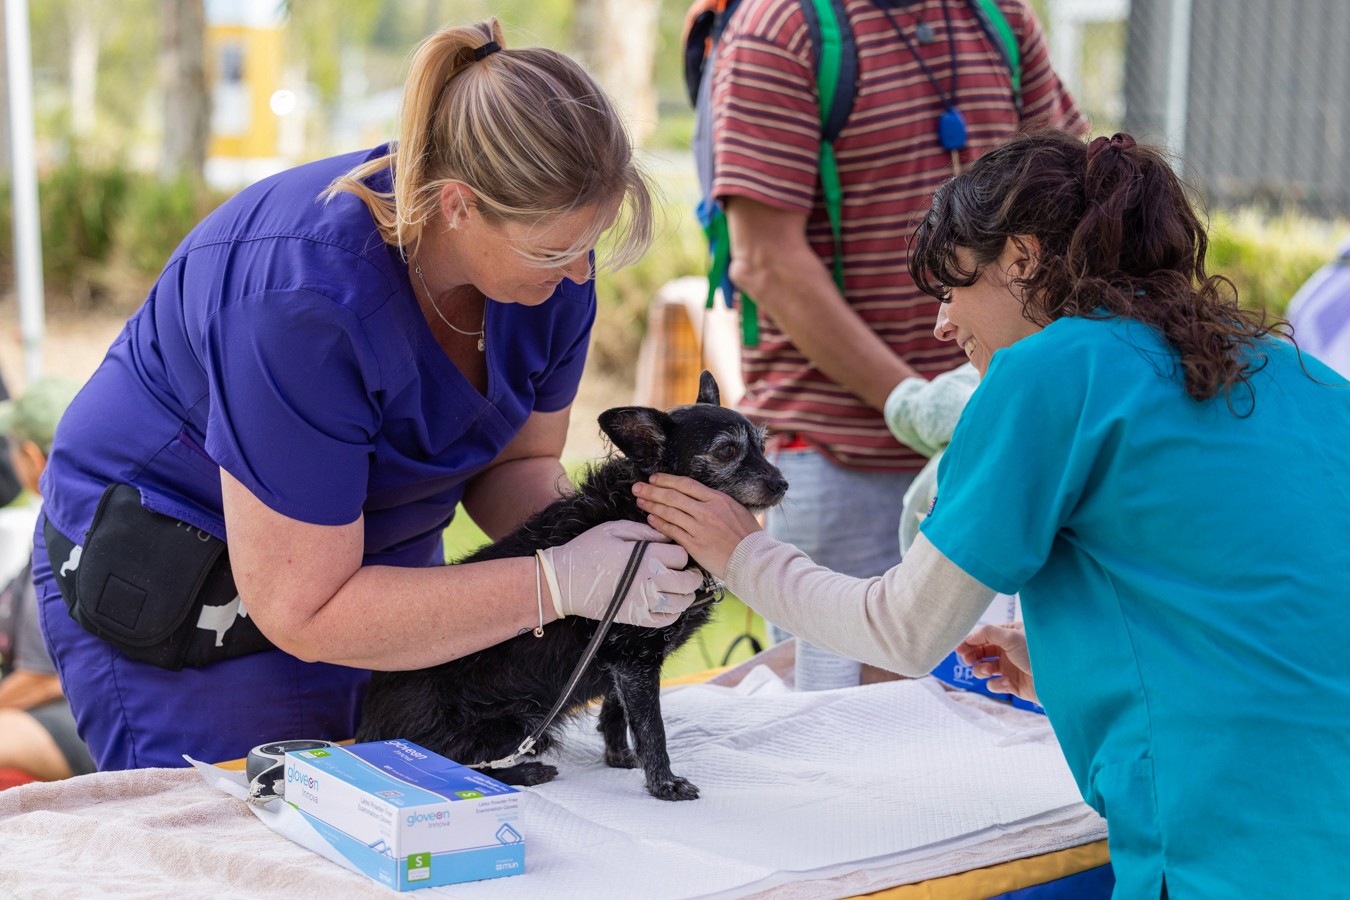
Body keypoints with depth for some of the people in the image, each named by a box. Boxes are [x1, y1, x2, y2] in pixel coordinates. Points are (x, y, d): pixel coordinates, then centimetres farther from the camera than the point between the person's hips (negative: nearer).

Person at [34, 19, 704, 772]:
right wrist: (557, 583, -35)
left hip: (381, 559, 6)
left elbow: (517, 462, -1)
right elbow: (301, 611, -32)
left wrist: (590, 543, -24)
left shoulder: (551, 264, -16)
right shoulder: (304, 304, -37)